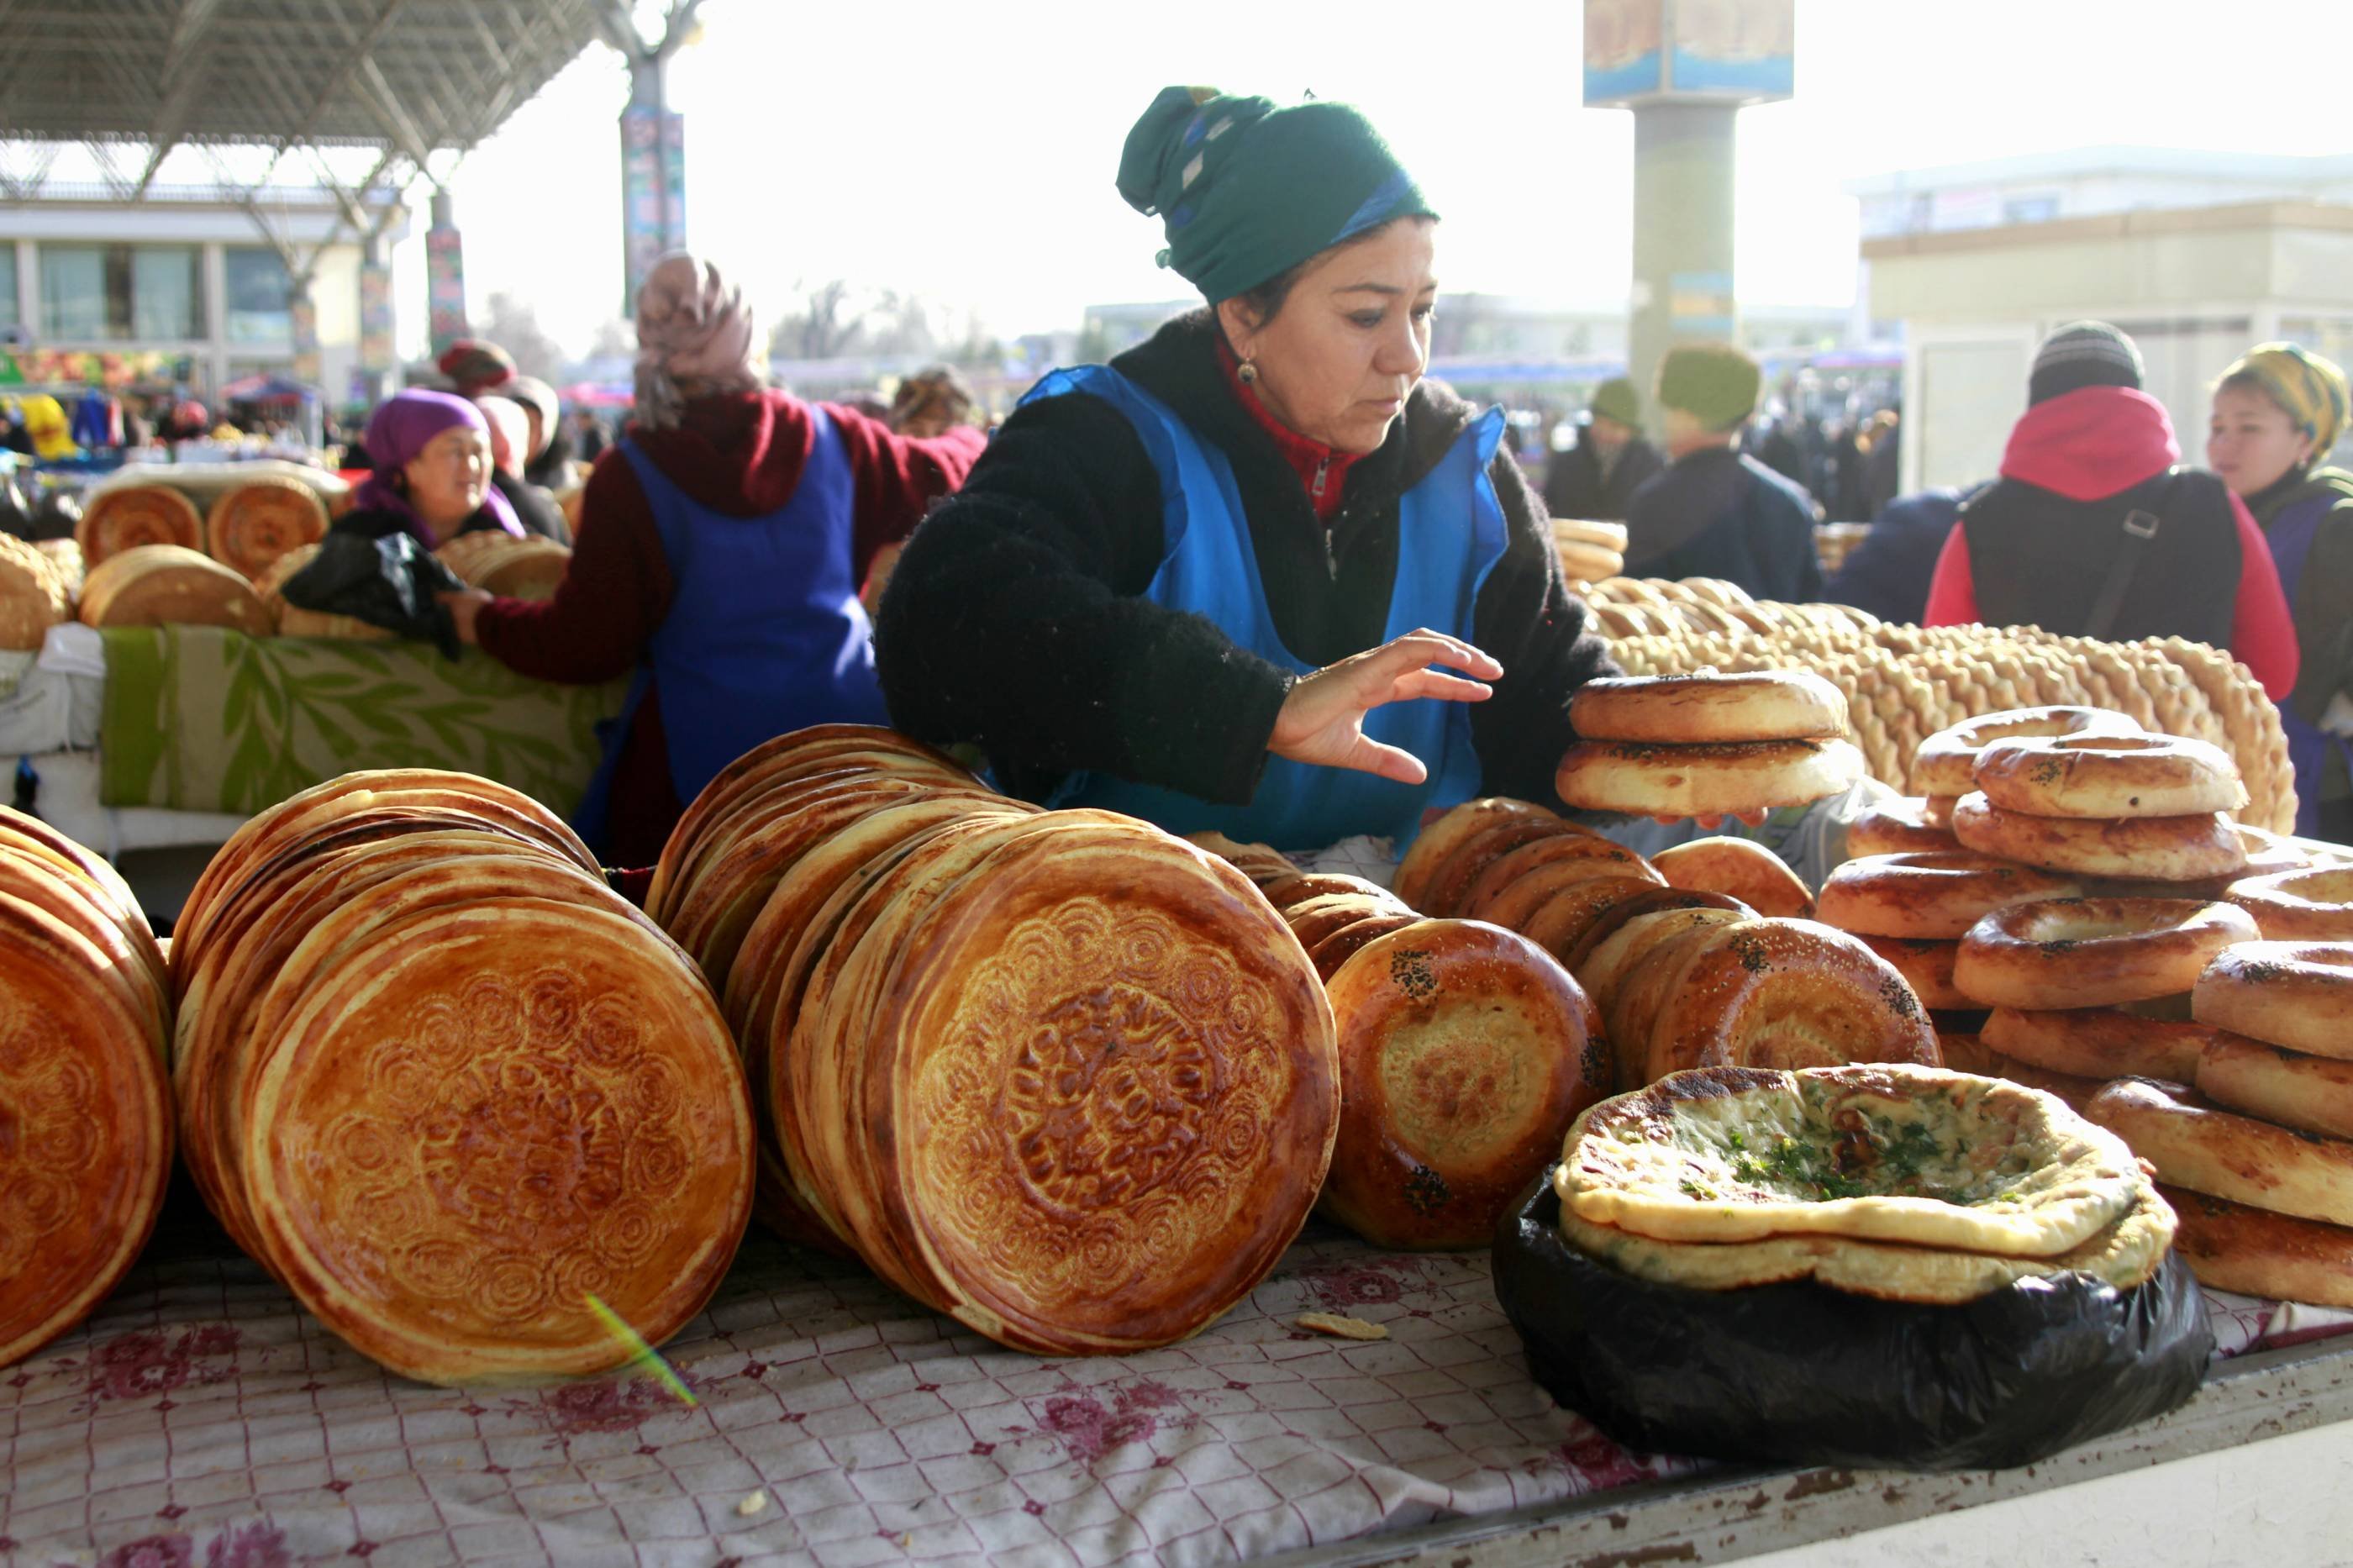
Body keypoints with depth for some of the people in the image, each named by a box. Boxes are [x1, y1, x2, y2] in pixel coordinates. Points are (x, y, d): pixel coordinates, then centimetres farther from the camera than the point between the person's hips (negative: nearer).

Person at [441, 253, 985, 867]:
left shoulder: (629, 477, -10)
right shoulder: (830, 437, 0)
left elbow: (587, 645, -6)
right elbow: (938, 474, 19)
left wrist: (487, 621, 13)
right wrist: (972, 439, 43)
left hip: (697, 760, -3)